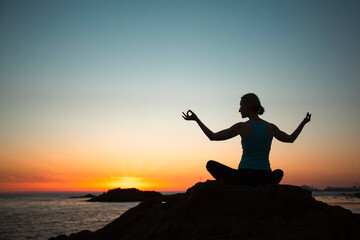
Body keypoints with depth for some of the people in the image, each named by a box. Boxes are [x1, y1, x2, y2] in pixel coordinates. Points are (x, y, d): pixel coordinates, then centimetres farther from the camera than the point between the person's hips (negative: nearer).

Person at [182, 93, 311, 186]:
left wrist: (196, 119, 6)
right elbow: (290, 139, 22)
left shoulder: (242, 127, -7)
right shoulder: (271, 127, 4)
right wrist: (303, 123, 36)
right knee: (279, 172, 41)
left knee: (210, 164, 18)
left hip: (244, 177, -3)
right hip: (264, 179, 4)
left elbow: (213, 136, -2)